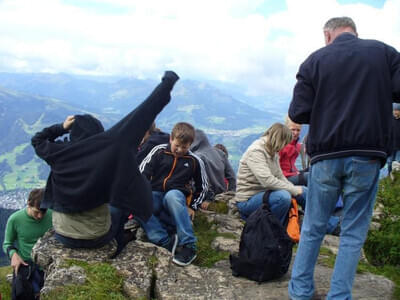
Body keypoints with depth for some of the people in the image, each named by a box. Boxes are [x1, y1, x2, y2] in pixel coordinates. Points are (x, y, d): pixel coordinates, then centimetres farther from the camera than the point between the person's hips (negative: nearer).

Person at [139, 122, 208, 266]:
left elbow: (202, 187, 16)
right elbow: (143, 172, 2)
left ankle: (188, 245, -40)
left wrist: (192, 207, 4)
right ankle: (166, 241, -40)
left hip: (176, 196, -1)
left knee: (172, 196, -40)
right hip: (155, 196, 2)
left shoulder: (194, 161, 7)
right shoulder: (159, 151, 6)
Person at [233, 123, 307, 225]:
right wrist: (293, 190, -22)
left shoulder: (273, 152, 9)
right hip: (247, 200, -9)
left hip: (265, 193, 9)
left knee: (303, 191, 7)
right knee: (283, 196, -34)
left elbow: (280, 177, 12)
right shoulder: (256, 151, -20)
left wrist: (294, 188, -5)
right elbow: (267, 181, -30)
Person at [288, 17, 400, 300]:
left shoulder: (315, 60, 1)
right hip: (368, 156, 0)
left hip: (326, 156, 1)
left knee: (313, 227, 14)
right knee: (354, 232, 9)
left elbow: (298, 113, -3)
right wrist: (374, 95, 13)